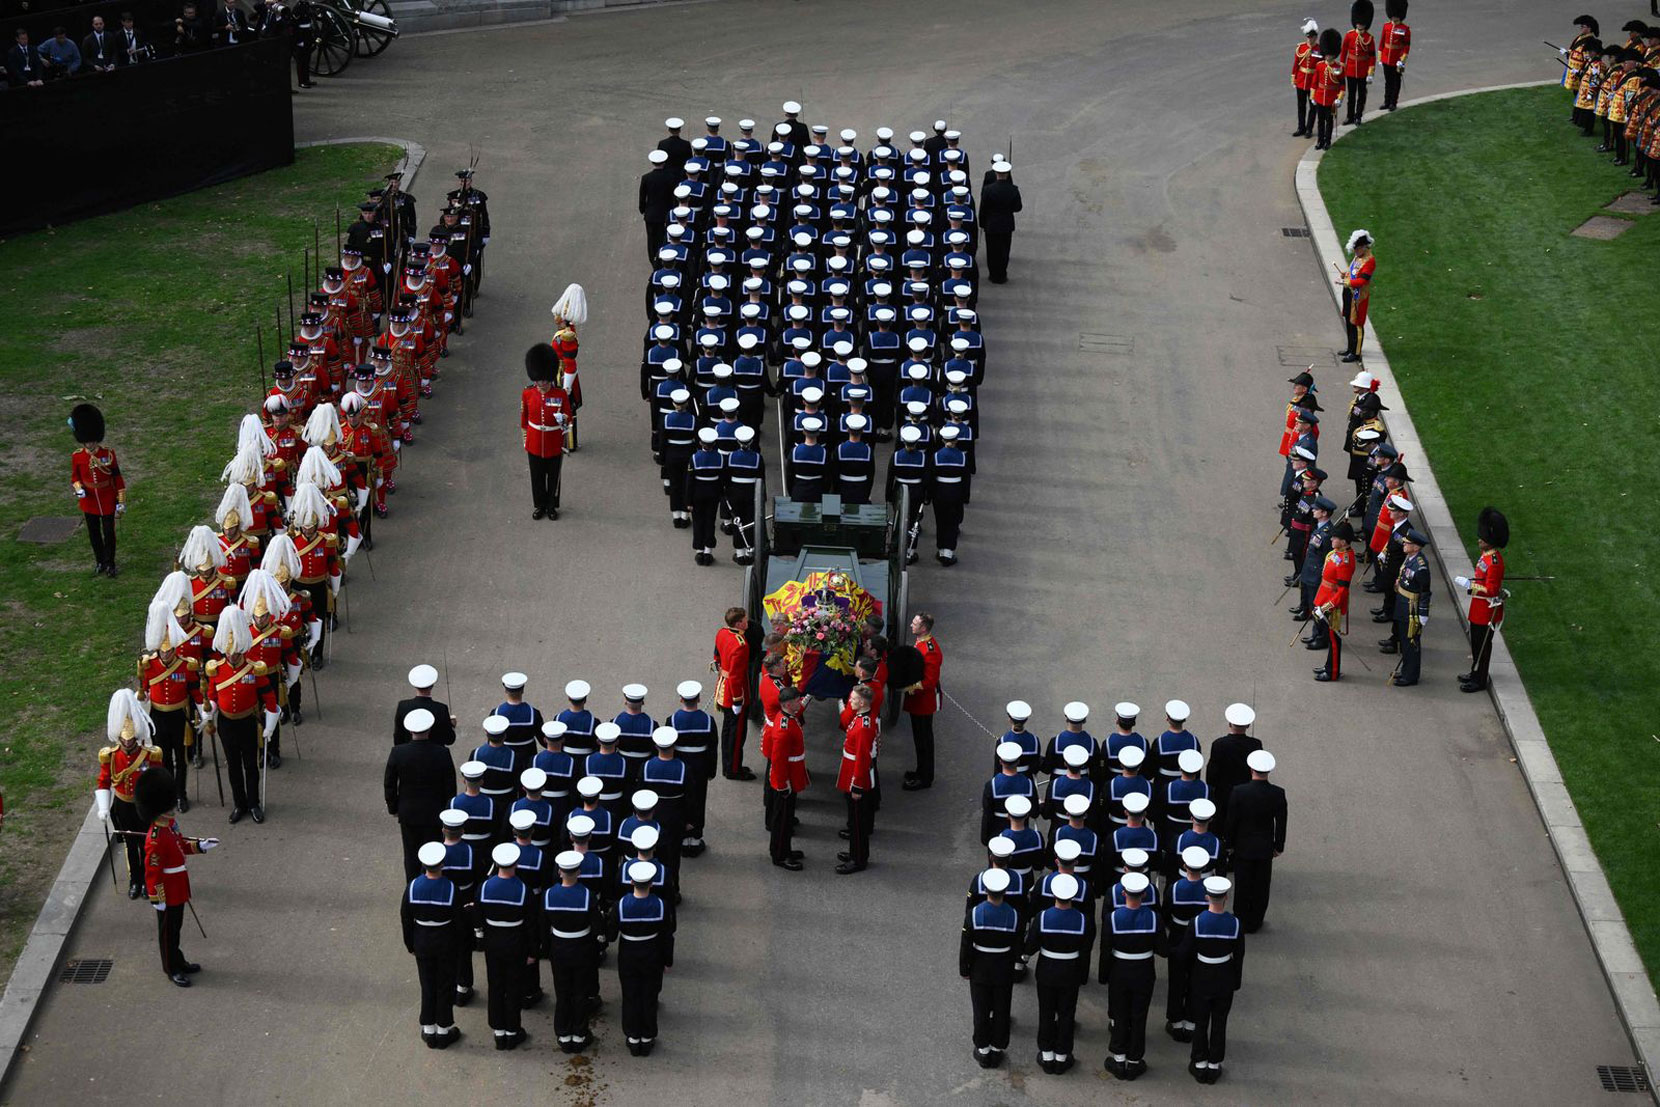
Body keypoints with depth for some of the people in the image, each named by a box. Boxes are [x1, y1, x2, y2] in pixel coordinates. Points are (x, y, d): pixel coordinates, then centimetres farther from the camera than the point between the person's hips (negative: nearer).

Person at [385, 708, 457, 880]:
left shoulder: (397, 753, -17)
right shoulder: (442, 754, -19)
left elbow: (389, 785, -6)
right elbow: (450, 787, -10)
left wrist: (393, 807, 9)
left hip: (408, 813, 1)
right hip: (434, 813, -1)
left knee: (411, 855, 15)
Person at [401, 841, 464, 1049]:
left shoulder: (413, 887, -16)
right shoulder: (451, 889, -22)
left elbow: (405, 918, -4)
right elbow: (459, 922, -12)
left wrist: (410, 944, 10)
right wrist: (461, 944, 5)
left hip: (422, 942, 2)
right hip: (446, 944, -2)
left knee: (427, 985, 16)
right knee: (445, 985, 13)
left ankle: (428, 1031, 25)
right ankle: (444, 1030, 23)